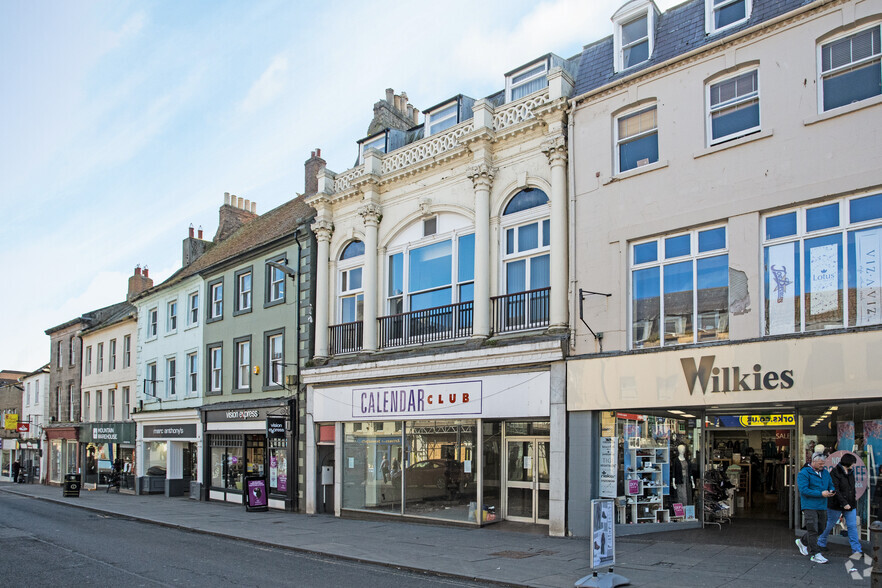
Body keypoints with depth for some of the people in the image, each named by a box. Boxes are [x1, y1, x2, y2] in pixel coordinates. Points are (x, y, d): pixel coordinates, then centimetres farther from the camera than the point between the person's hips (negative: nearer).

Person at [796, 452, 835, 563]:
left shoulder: (825, 472, 11)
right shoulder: (804, 473, -12)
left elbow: (830, 484, 20)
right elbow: (804, 490, -18)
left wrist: (831, 491, -5)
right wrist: (821, 494, -22)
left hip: (822, 506, 7)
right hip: (810, 506, -7)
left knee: (820, 528, 15)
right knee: (813, 530, -7)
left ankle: (802, 542, 36)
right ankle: (815, 554, 0)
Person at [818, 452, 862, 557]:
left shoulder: (850, 472, 9)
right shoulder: (835, 472, -15)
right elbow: (835, 490, -20)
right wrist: (844, 503, -23)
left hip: (850, 505, 7)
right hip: (836, 505, -6)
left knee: (852, 526, 0)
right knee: (829, 525, 6)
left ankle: (856, 550, 2)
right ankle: (821, 544, 24)